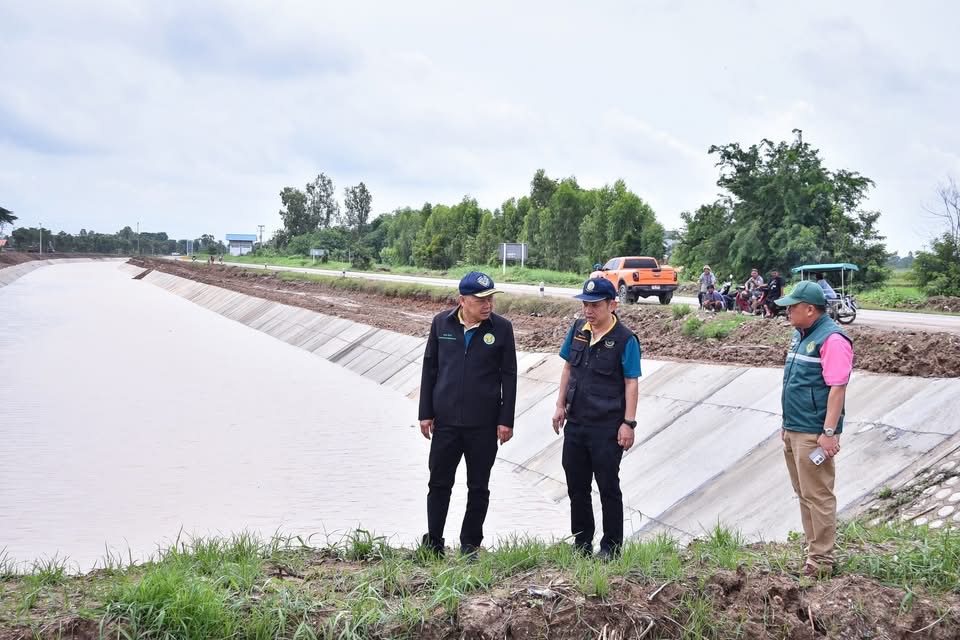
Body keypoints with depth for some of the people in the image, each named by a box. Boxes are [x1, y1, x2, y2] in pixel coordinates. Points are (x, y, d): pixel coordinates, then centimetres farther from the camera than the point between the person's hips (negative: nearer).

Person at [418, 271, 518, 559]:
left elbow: (509, 376, 0)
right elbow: (429, 369, 7)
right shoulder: (442, 323, 1)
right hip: (446, 421, 1)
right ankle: (433, 544, 18)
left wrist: (506, 420, -4)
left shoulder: (501, 328, -3)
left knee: (478, 487, 8)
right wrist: (426, 413, 4)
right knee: (439, 483, 6)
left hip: (484, 424, -1)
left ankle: (470, 546, 20)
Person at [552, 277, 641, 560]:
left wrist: (628, 423, -13)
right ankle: (581, 542, 27)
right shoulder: (577, 330, 5)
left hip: (607, 427, -6)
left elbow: (631, 383, -10)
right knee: (576, 485, 13)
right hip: (575, 422, 6)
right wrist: (560, 406, 10)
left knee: (608, 487, 5)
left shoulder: (625, 340, -11)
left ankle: (611, 546, 16)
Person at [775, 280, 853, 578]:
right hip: (794, 431, 10)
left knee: (818, 496, -4)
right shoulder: (800, 335, 14)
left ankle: (821, 560, 2)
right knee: (804, 494, 15)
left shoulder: (832, 339, -16)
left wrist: (829, 432, -23)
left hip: (814, 434, -10)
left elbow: (837, 388, -20)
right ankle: (812, 548, 25)